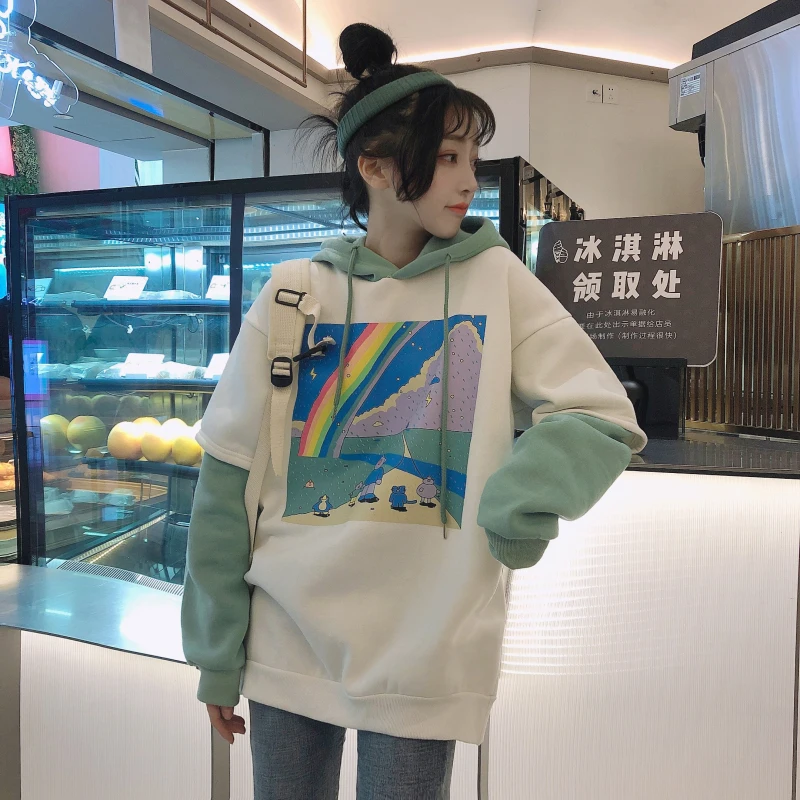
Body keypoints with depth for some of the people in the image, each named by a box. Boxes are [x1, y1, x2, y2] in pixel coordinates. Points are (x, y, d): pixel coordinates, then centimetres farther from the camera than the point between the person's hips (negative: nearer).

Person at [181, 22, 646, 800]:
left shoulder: (496, 278, -2)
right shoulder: (294, 293, -2)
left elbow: (605, 419, -3)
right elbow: (229, 479, 1)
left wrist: (517, 503, -20)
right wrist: (215, 651, 4)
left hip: (426, 657, -1)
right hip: (288, 642, 1)